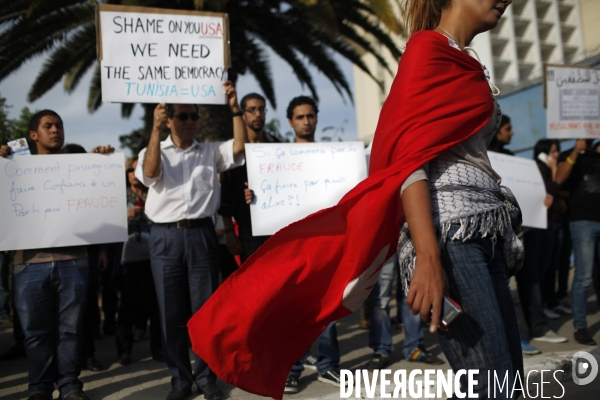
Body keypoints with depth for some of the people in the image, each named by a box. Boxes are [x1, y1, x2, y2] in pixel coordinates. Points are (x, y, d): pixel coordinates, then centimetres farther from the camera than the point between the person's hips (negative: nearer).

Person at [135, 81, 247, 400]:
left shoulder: (210, 152, 12)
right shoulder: (154, 151, 9)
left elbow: (239, 147, -3)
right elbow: (150, 172, -12)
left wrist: (235, 108, -10)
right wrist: (155, 129, -18)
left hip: (201, 234, 1)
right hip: (165, 237, 0)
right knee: (171, 311, 5)